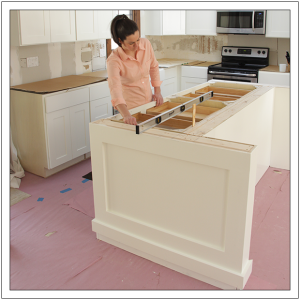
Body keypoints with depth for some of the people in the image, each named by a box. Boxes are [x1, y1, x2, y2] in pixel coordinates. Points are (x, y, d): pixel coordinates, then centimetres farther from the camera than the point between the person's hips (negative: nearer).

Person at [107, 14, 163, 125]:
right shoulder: (114, 60, -26)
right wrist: (126, 115, -53)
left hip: (148, 102, 5)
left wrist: (158, 92, 2)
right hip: (129, 107, -5)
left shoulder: (146, 44, -12)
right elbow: (115, 89, -39)